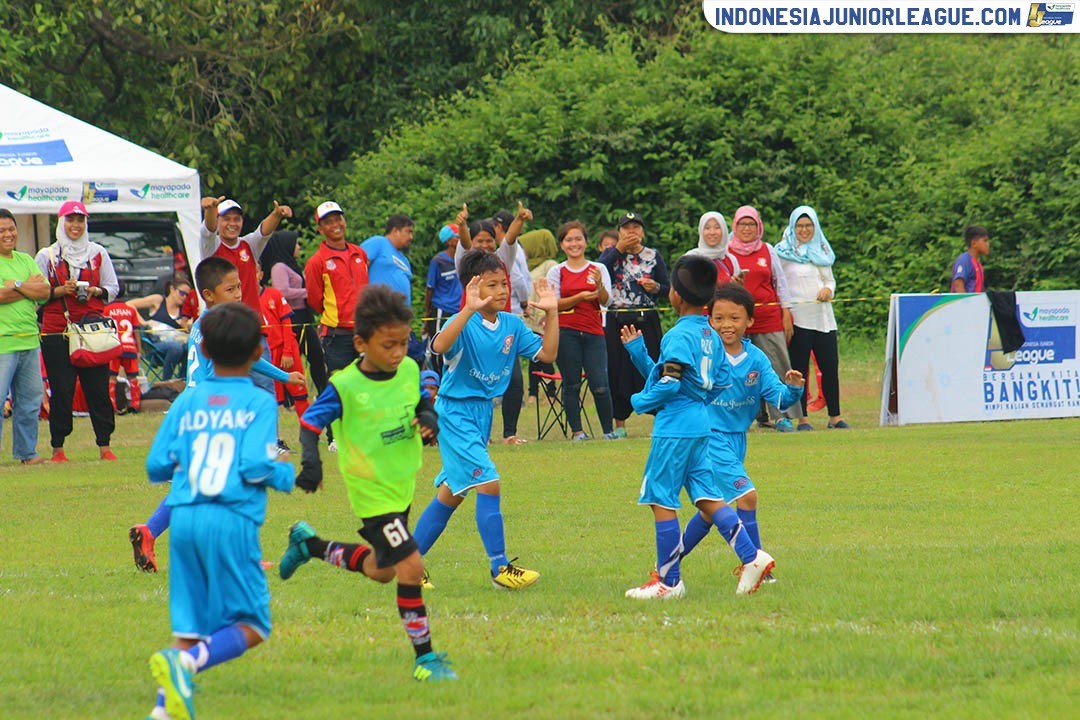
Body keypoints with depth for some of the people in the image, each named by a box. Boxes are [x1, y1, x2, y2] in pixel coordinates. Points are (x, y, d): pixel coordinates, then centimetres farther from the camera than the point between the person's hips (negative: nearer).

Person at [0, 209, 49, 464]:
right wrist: (30, 287, -7)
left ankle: (27, 452, 21)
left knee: (30, 400, 11)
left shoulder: (25, 260, 15)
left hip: (29, 341, 7)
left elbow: (45, 292, 4)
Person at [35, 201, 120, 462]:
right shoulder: (46, 256, 7)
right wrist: (62, 291, -13)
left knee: (98, 389, -3)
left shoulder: (98, 253, 11)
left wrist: (95, 291, -8)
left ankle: (104, 445, 3)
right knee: (61, 391, -3)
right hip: (56, 330, -1)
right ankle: (58, 448, 4)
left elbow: (113, 288, 13)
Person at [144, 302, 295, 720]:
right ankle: (185, 663, -23)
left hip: (184, 517, 5)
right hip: (232, 519, -5)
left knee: (188, 624, 12)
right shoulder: (259, 403, -1)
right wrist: (286, 475, 8)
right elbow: (255, 466, -12)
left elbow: (156, 467, 10)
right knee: (249, 626, 2)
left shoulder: (187, 402, 11)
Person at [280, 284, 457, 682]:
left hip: (403, 485, 7)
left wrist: (430, 419, -10)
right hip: (371, 490, -7)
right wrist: (311, 461, -29)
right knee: (410, 565, -15)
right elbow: (310, 421, -13)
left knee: (382, 570, 23)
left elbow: (422, 403, 13)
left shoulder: (409, 370, -3)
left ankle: (310, 545, 45)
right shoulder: (345, 387, -20)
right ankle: (425, 656, -4)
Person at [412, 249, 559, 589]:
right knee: (488, 482, -17)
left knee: (452, 493, 14)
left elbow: (547, 353, 2)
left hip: (483, 411, 8)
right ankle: (500, 568, -14)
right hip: (455, 411, -8)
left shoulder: (512, 325, 4)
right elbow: (440, 345, -38)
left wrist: (552, 313, -8)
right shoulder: (463, 324, -17)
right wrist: (470, 310, -46)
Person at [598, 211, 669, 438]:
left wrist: (656, 288, -12)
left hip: (646, 320, 0)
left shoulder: (653, 256, 9)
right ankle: (619, 423, 10)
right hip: (616, 322, 0)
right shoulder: (611, 254, 8)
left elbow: (668, 290, 9)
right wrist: (619, 249, -12)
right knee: (617, 371, 1)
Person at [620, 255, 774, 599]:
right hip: (701, 423, 9)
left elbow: (669, 383, -22)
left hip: (675, 426, -9)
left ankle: (668, 580, 2)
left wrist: (641, 401, -5)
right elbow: (722, 379, 17)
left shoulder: (678, 336, -16)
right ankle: (751, 557, 1)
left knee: (662, 500, -1)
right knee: (707, 496, 11)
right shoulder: (711, 336, 10)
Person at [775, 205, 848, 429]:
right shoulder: (783, 251, 2)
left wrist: (828, 289, -3)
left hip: (823, 317, 4)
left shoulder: (822, 250, 16)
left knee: (830, 366, 1)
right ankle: (802, 417, 2)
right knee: (800, 368, -3)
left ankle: (835, 415, 9)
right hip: (797, 317, -4)